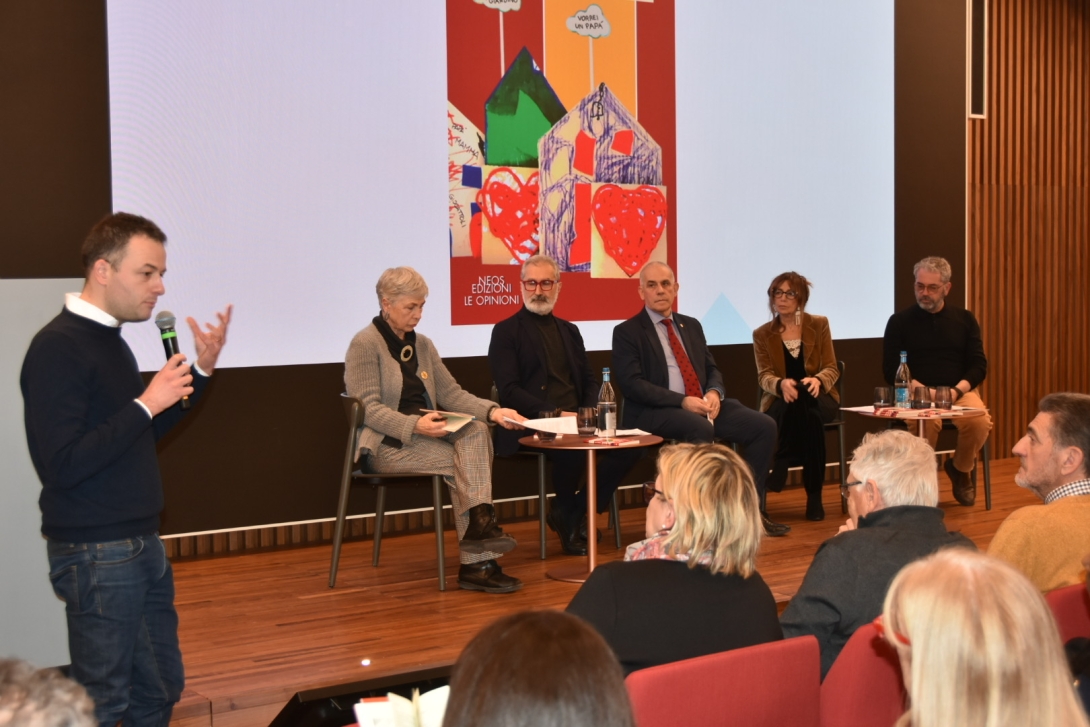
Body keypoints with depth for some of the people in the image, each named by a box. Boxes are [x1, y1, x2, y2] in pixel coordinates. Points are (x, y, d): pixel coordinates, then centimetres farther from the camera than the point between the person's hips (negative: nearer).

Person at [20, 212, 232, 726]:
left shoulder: (110, 339, 11)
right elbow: (62, 465, -23)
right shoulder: (58, 348, -17)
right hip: (97, 555, -9)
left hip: (142, 545, 9)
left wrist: (200, 371, 9)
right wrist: (146, 404, -22)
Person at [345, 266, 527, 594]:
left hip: (427, 434, 6)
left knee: (476, 431, -24)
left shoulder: (422, 344, 16)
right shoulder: (365, 344, -6)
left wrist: (491, 411, -8)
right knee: (465, 462, -25)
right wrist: (414, 425, -30)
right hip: (388, 444, -6)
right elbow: (368, 408, -14)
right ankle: (478, 561, -21)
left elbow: (451, 393, 10)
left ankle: (480, 525, -27)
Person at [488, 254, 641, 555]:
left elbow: (589, 382, 19)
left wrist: (589, 413, -4)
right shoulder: (506, 332, 2)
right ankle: (567, 510, -5)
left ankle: (574, 513, -3)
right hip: (532, 424, -6)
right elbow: (509, 391, -8)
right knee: (573, 444, -35)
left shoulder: (569, 331, 21)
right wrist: (554, 414, -19)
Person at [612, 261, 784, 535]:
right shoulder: (627, 332, 0)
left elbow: (712, 369, 19)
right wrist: (682, 401, -20)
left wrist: (714, 393, -6)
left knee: (764, 425, -13)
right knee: (701, 429, -37)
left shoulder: (691, 325, 19)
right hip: (654, 412, -6)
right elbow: (631, 384, -11)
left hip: (704, 405, 6)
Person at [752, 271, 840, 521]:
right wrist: (781, 384, -26)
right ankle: (812, 494, -34)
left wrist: (818, 380, -23)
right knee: (792, 406, -39)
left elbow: (831, 369, 3)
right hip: (780, 401, 0)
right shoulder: (762, 334, 10)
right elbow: (764, 376, -1)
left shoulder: (819, 325, 10)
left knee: (810, 410, -38)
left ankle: (814, 495, -30)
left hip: (818, 397, 1)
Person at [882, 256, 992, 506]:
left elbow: (979, 365, 7)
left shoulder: (965, 319, 13)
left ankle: (961, 469, 2)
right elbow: (891, 369, 1)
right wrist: (921, 390, -17)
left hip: (960, 392, 2)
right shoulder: (899, 322, 7)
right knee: (924, 422, -38)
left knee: (980, 421, -31)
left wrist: (956, 391, -13)